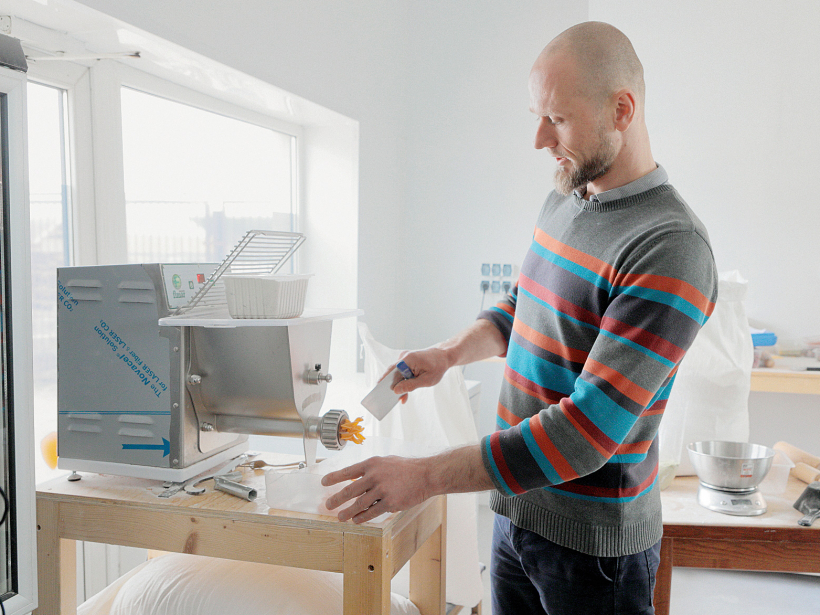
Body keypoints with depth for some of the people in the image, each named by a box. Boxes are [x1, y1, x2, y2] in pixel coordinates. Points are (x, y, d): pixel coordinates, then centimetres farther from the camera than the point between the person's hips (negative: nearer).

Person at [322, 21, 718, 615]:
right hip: (516, 507, 7)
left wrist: (427, 476, -28)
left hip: (593, 542, -7)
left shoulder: (672, 248, -24)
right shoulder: (563, 199, 4)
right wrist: (450, 353, 2)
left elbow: (589, 428, -29)